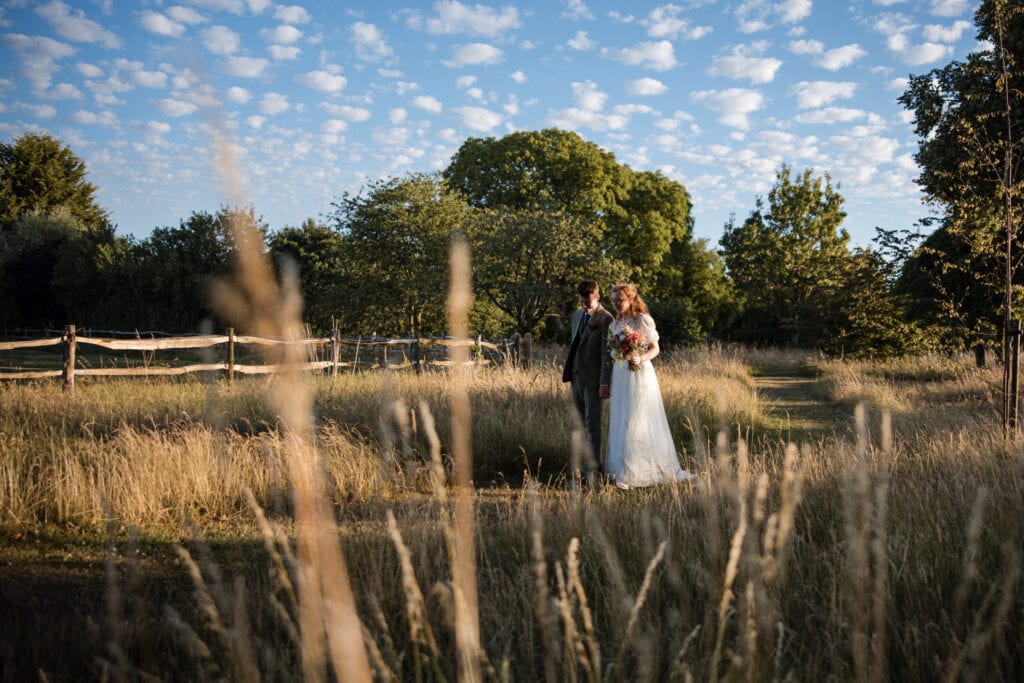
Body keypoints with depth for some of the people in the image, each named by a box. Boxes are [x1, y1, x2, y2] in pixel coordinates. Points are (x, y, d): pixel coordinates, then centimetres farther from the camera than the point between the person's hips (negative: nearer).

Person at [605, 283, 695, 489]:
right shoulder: (615, 323, 12)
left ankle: (630, 473, -2)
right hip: (620, 375, 7)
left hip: (640, 374, -7)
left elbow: (655, 348, -6)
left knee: (637, 422, -5)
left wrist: (641, 358, -25)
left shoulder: (643, 319, -7)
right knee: (619, 421, 8)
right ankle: (621, 468, 17)